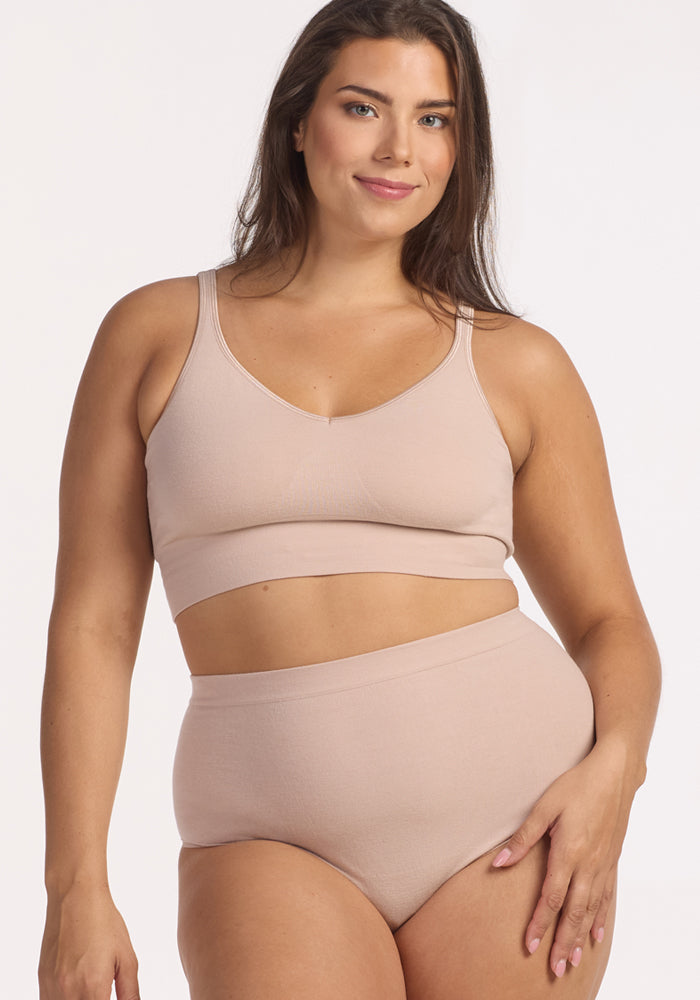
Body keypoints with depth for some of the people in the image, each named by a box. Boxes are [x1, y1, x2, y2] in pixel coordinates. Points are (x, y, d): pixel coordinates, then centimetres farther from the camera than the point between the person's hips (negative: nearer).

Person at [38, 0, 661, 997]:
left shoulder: (515, 364, 7)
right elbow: (94, 623, 4)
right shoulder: (156, 334, 6)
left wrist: (614, 766, -8)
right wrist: (76, 885, -2)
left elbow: (609, 619, 12)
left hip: (511, 805, 1)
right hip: (273, 831, -1)